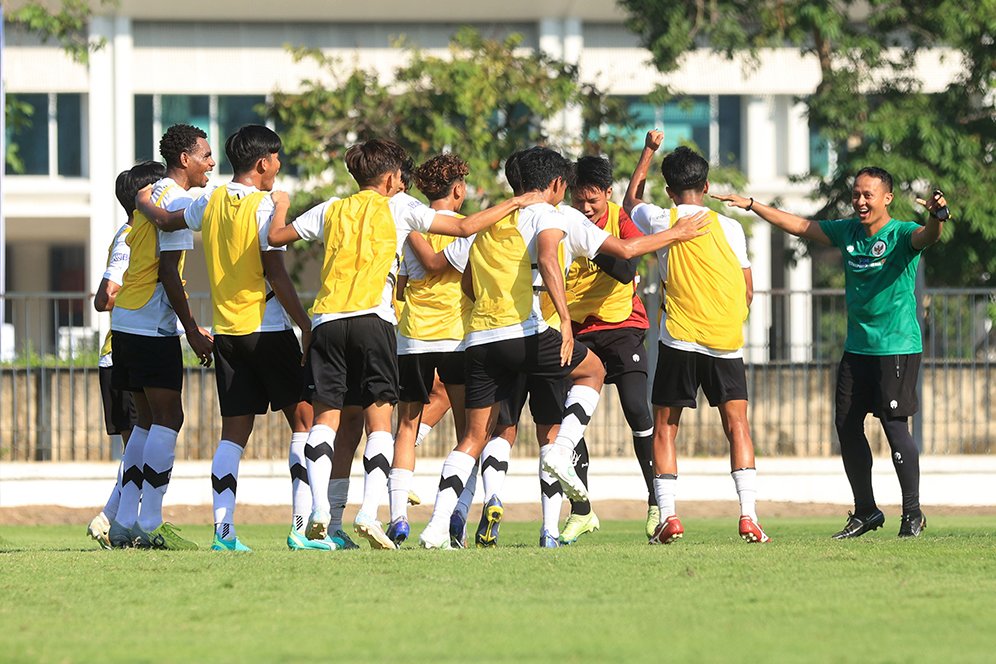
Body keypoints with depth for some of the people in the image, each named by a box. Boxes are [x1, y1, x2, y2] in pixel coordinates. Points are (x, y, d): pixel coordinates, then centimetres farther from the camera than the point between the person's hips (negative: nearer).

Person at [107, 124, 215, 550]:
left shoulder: (150, 196, 18)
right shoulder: (177, 200, -10)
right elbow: (168, 271, -17)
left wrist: (188, 325, 24)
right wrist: (192, 332, -15)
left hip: (125, 322, 9)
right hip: (151, 325, -9)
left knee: (149, 420, 13)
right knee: (168, 419, -8)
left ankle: (125, 521, 10)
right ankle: (150, 525, -12)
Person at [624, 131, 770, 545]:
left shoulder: (662, 221, 1)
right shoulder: (728, 228, 4)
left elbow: (631, 201, 25)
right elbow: (748, 291, 8)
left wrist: (649, 151, 33)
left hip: (679, 340, -1)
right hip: (726, 341, 1)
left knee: (665, 428, 8)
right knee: (737, 424, 3)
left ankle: (668, 517, -2)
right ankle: (748, 515, -9)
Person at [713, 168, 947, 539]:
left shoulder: (901, 235, -10)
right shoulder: (847, 232, 9)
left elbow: (926, 237, -32)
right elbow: (797, 226, 17)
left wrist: (936, 217, -54)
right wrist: (752, 206, 16)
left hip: (898, 348, -7)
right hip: (856, 348, 7)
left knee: (895, 425, -9)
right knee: (847, 426, 7)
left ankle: (913, 513, 2)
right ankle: (865, 511, 19)